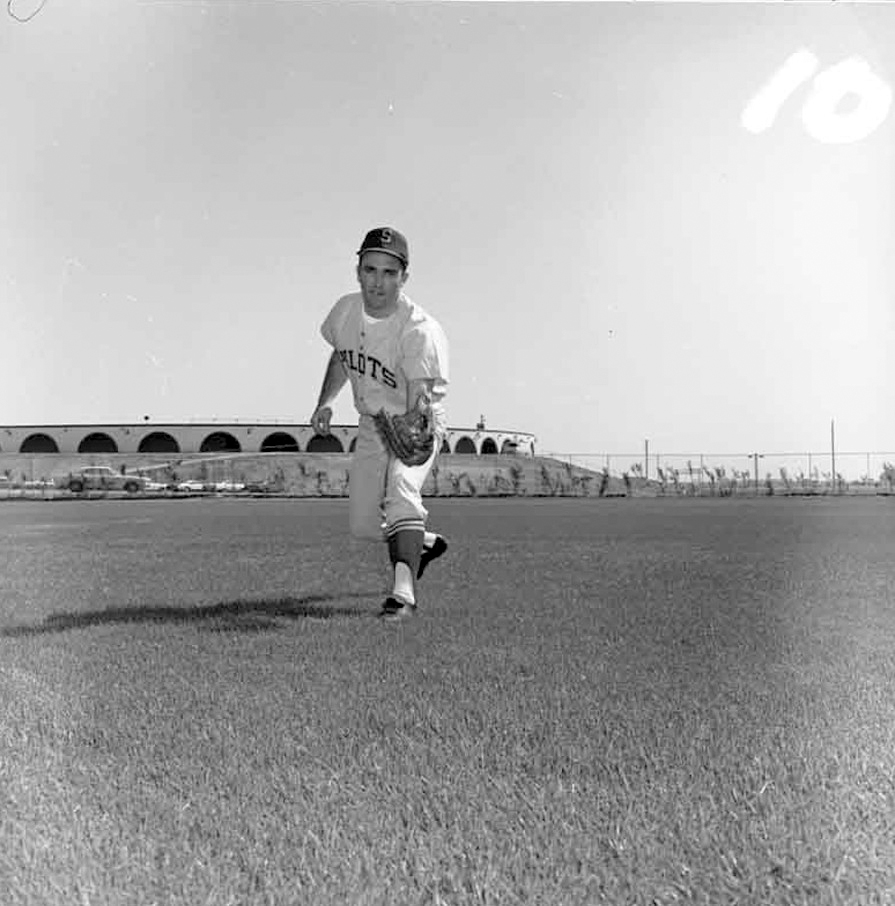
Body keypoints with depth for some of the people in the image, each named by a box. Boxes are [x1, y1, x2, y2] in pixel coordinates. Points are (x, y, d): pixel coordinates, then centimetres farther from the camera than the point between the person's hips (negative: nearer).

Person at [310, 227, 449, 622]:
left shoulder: (420, 330, -29)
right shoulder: (345, 310, -8)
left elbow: (420, 398, -40)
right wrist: (325, 403, 0)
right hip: (371, 425, 6)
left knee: (401, 491, -34)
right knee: (363, 525, 7)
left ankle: (404, 591, -33)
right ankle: (423, 542, 36)